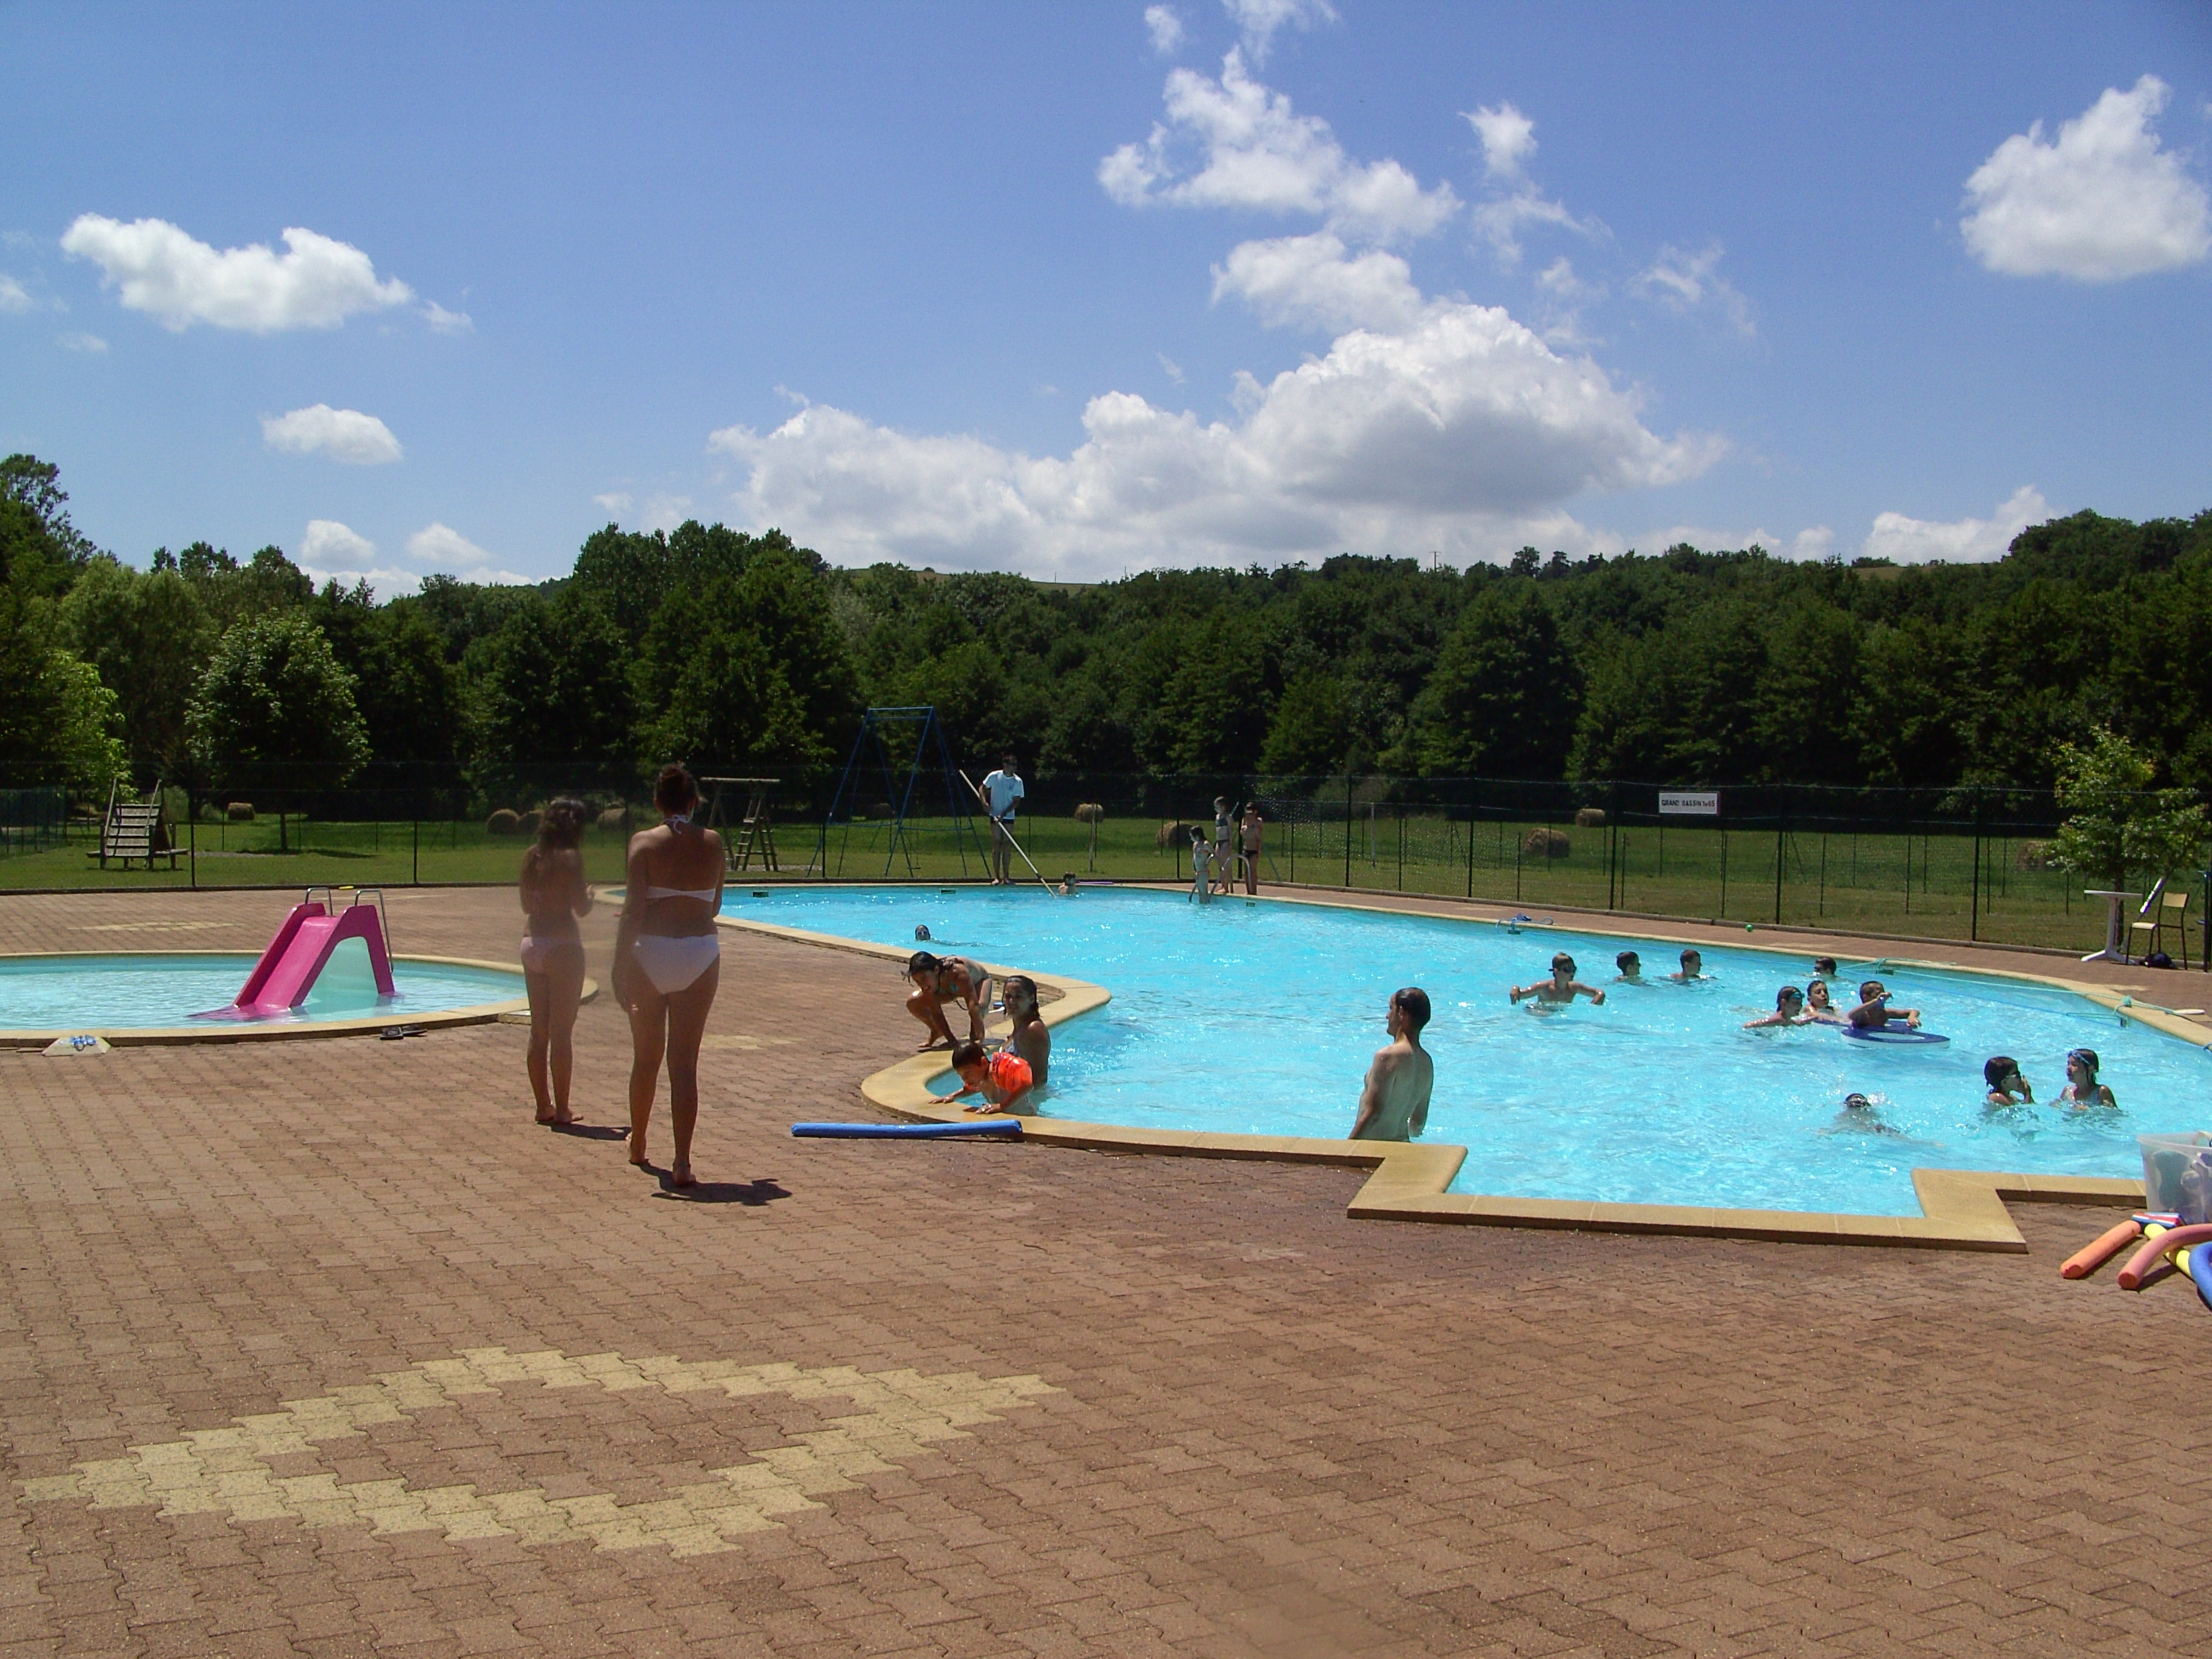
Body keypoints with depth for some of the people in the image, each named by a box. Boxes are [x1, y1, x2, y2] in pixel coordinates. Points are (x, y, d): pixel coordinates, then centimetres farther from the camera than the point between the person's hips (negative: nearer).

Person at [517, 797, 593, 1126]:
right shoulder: (570, 858, -10)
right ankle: (561, 1109, 3)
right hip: (562, 945, -6)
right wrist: (589, 892, 9)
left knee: (539, 1031, 12)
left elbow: (527, 904, 16)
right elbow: (582, 909, -11)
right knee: (562, 1031, 0)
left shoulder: (531, 856, 8)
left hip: (531, 943, 6)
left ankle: (543, 1106, 17)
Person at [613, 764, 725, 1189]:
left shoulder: (644, 842, -5)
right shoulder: (714, 843, 3)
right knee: (685, 1062, 2)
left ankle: (638, 1146, 34)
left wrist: (620, 965, -8)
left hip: (651, 951, -1)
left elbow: (633, 910, -11)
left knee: (646, 1057, 16)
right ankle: (682, 1163, -6)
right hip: (700, 953, 1)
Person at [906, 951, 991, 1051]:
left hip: (978, 981, -4)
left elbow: (973, 1005, -47)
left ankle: (974, 1035, -9)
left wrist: (980, 1038, -50)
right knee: (913, 1002, -14)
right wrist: (952, 1041, -29)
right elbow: (936, 1013, -24)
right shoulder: (930, 982, -30)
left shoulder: (957, 972, -46)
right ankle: (937, 1033, 10)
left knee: (980, 1004, -40)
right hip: (952, 989, 5)